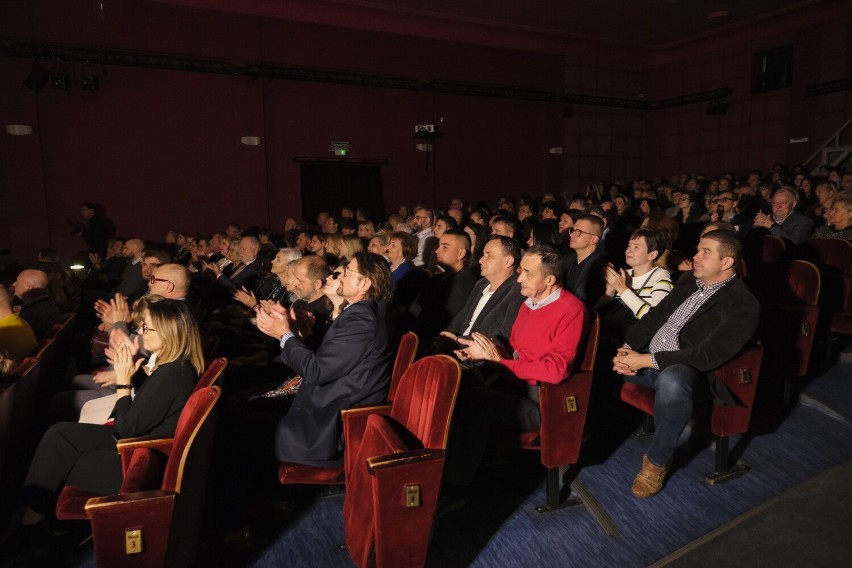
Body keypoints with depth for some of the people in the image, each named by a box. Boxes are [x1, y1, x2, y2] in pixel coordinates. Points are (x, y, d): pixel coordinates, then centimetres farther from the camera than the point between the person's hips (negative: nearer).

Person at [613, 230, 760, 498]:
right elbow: (653, 317, 13)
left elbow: (708, 355, -22)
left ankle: (657, 461, -16)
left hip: (690, 373, -8)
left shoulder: (743, 304, -12)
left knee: (671, 380, -40)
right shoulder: (687, 284, 13)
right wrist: (627, 349, -7)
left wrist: (646, 360, -24)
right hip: (647, 360, 8)